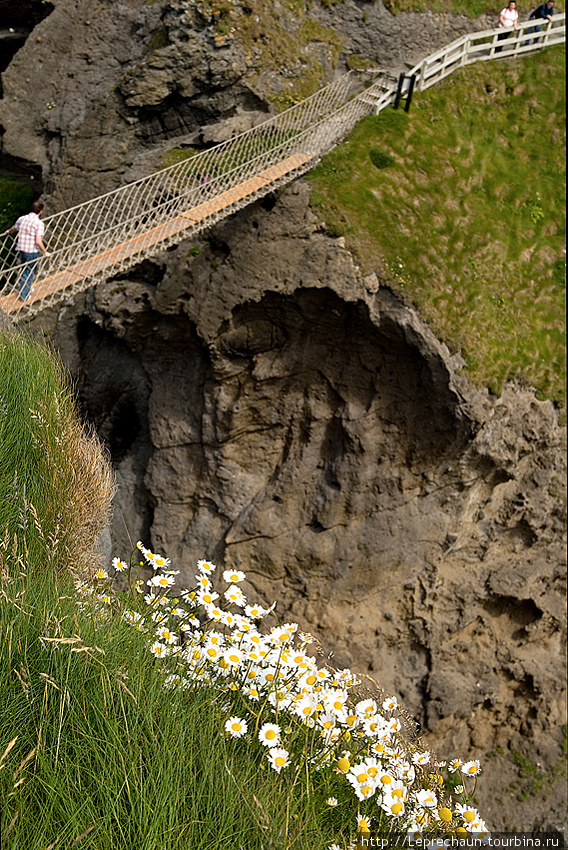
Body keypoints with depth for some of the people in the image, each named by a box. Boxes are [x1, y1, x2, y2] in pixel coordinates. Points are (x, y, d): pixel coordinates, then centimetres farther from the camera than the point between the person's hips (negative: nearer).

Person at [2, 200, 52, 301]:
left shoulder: (22, 219, 2)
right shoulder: (39, 223, -17)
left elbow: (14, 228, 25)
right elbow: (38, 241, -25)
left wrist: (8, 231, 48)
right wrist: (45, 252, -11)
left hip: (22, 250, 5)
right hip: (32, 252, -5)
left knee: (24, 271, 27)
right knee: (30, 273, 12)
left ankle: (24, 288, 44)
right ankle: (24, 295, 19)